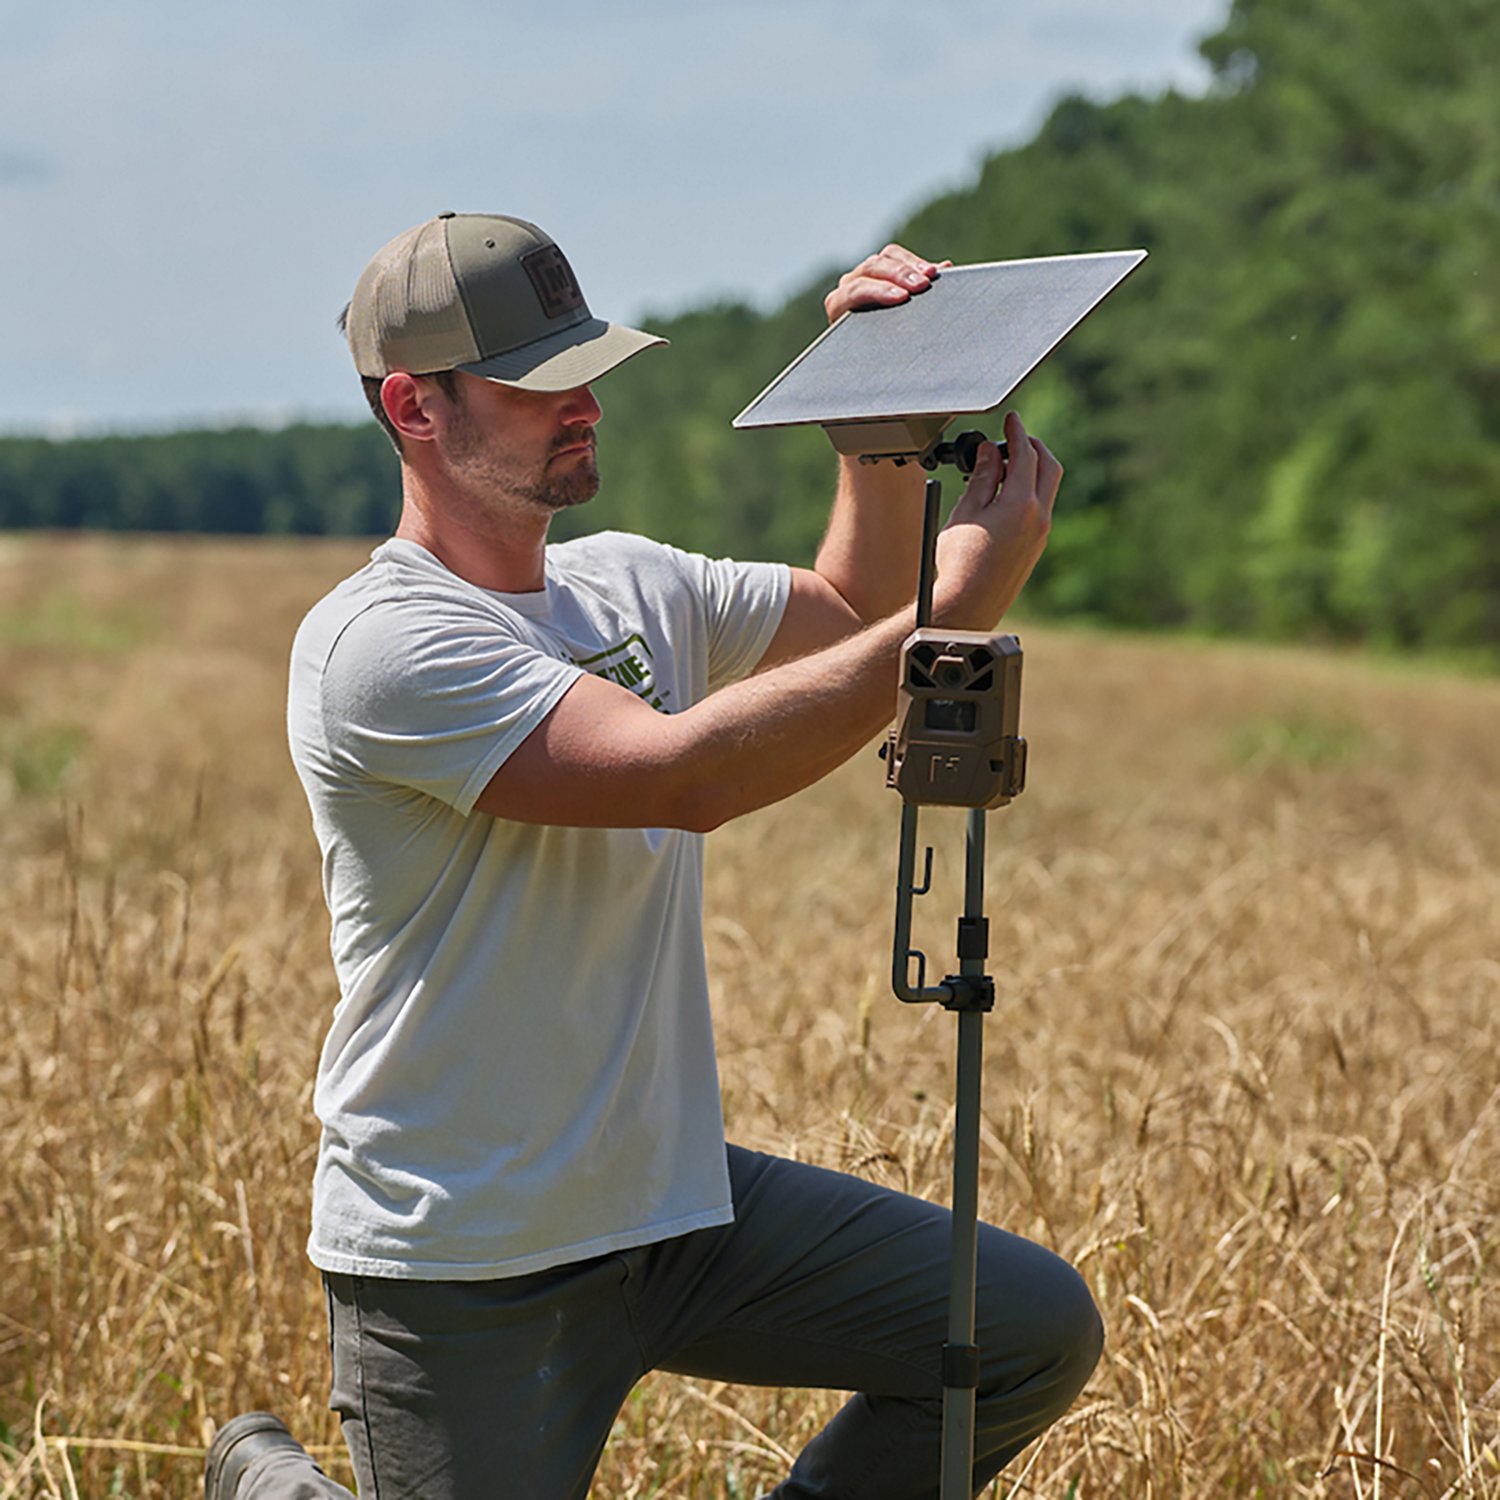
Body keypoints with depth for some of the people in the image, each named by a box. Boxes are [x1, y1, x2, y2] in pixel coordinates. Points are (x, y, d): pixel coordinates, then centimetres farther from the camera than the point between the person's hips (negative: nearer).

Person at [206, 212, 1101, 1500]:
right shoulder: (380, 644, -19)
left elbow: (847, 617, 21)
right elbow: (683, 775, -30)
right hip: (459, 1267, -7)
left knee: (1037, 1328, -1)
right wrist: (956, 605, -27)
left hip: (675, 1202, 7)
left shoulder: (630, 584, 7)